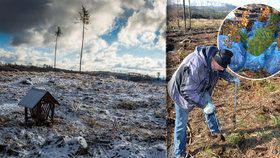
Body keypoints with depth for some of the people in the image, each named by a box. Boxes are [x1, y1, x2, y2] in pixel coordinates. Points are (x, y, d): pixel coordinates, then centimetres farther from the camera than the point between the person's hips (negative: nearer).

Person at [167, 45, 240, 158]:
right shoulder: (195, 66, -44)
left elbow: (221, 71, 6)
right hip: (182, 92, -8)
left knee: (210, 107, 23)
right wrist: (204, 104, -38)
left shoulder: (215, 55, -18)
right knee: (181, 123, 2)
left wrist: (231, 78, -9)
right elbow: (187, 91, -38)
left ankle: (215, 131, 50)